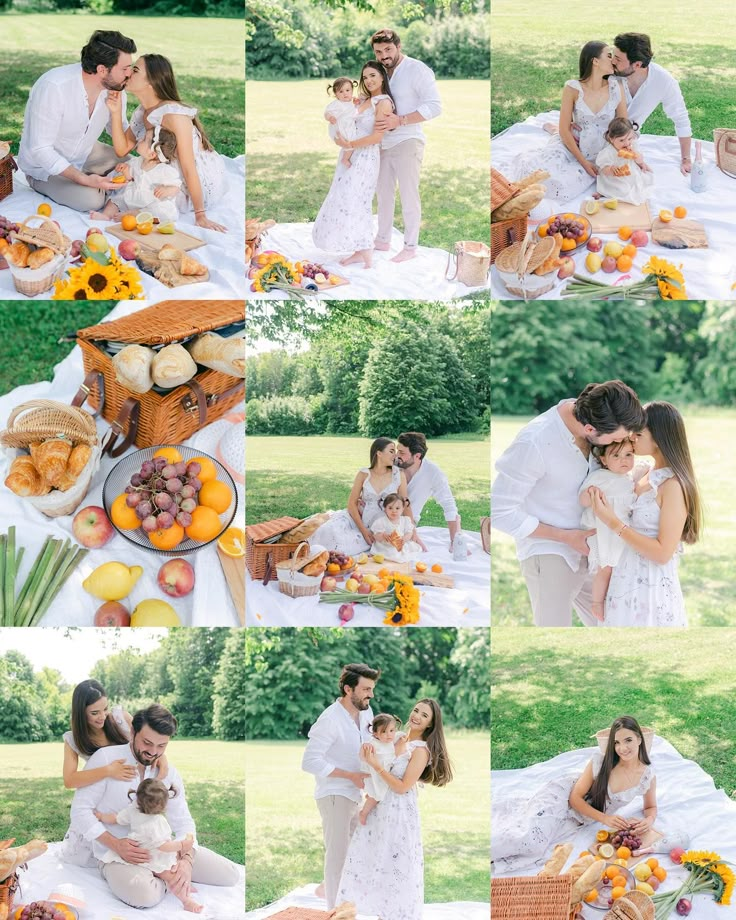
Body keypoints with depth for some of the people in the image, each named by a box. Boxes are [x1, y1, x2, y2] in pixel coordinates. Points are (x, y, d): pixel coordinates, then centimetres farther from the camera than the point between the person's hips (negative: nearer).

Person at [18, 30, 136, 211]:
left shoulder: (115, 87, -14)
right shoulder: (54, 87, -33)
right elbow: (40, 150, -31)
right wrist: (84, 179, -37)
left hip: (85, 154, 6)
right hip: (45, 166, -6)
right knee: (92, 199, -26)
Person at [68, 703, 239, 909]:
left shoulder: (169, 772, 1)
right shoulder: (105, 759, -13)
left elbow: (183, 823, -1)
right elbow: (80, 811, -13)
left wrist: (187, 860, -22)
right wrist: (116, 844, -25)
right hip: (115, 852, -5)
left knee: (229, 875, -4)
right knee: (145, 894, -39)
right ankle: (163, 875, -4)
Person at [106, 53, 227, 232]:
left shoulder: (174, 114, -27)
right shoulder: (141, 113, 1)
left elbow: (189, 169, -27)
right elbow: (122, 150, 1)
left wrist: (200, 216, -26)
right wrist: (116, 113, -10)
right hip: (174, 178, 8)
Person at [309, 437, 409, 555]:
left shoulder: (398, 475, -3)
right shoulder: (364, 474, -4)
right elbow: (352, 503, -4)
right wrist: (364, 531, -14)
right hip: (359, 518, 1)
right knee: (332, 530, -29)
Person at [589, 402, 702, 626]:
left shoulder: (673, 486, -16)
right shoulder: (648, 474, 7)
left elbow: (663, 553, -20)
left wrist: (613, 522, -20)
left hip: (651, 593, -8)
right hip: (627, 585, 8)